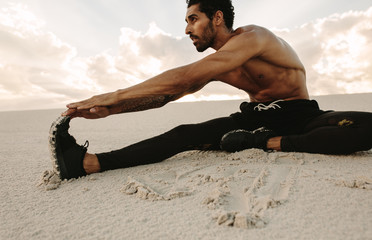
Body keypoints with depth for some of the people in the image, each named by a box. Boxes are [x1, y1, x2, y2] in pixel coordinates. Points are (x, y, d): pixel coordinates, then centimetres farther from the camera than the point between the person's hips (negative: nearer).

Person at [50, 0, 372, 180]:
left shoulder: (251, 37, -20)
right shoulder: (214, 63, 3)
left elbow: (184, 78, -31)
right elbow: (167, 94, 0)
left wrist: (116, 95, -29)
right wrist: (112, 108, -10)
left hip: (300, 117, -3)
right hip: (256, 117, 4)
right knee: (185, 134, -17)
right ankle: (87, 163, -22)